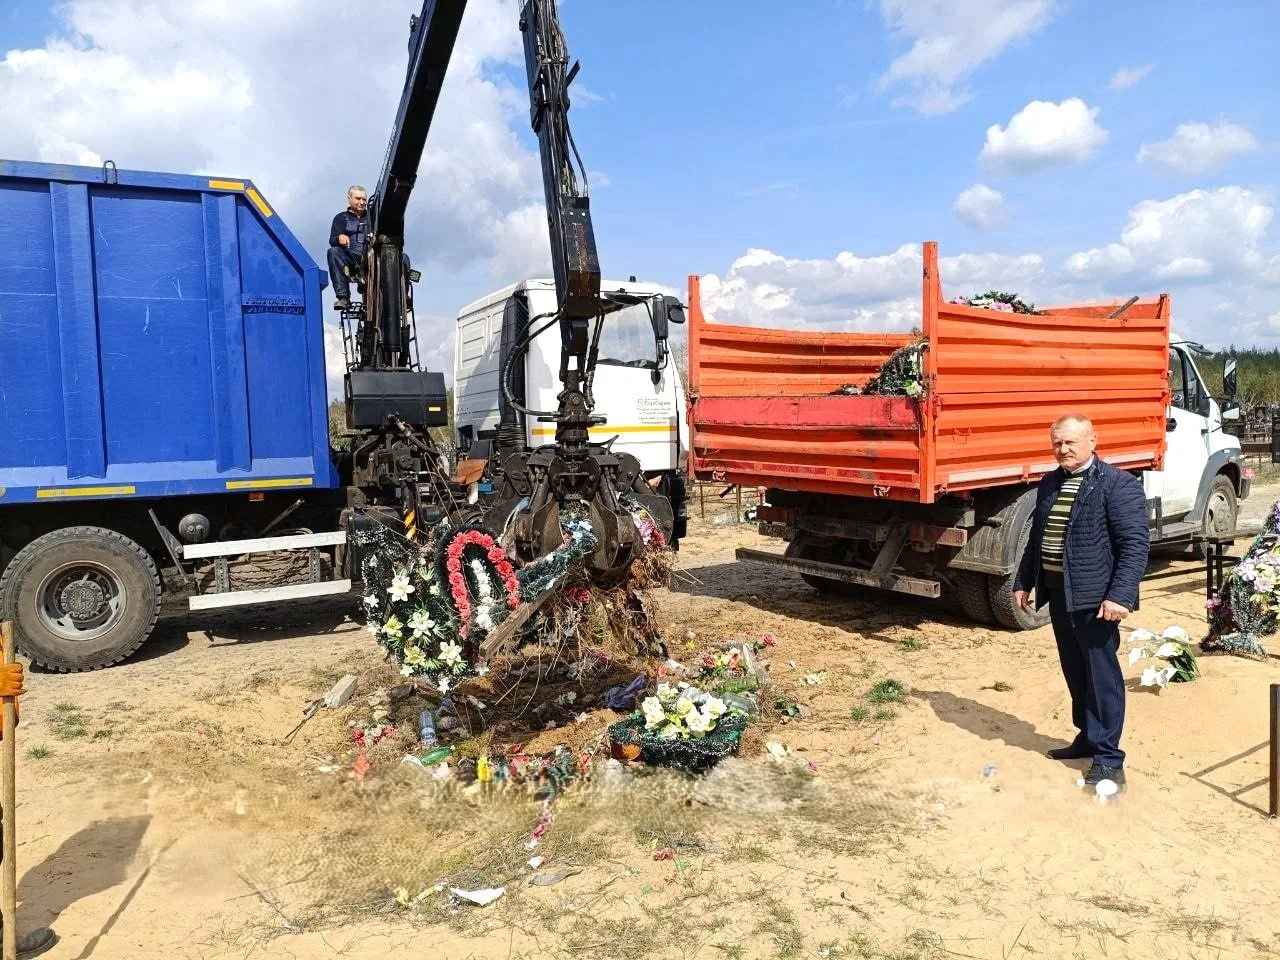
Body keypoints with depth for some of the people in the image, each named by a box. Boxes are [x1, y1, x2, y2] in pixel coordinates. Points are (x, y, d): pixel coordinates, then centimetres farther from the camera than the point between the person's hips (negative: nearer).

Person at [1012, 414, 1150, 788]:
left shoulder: (1118, 484, -10)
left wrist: (1119, 595, -23)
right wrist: (1024, 582, 20)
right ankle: (1088, 737, 31)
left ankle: (1108, 758, 8)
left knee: (1102, 675, 0)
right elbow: (1037, 537, 21)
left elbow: (1136, 544, -16)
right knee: (1075, 672, 17)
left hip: (1095, 596, -7)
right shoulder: (1049, 484, 13)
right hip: (1058, 592, 7)